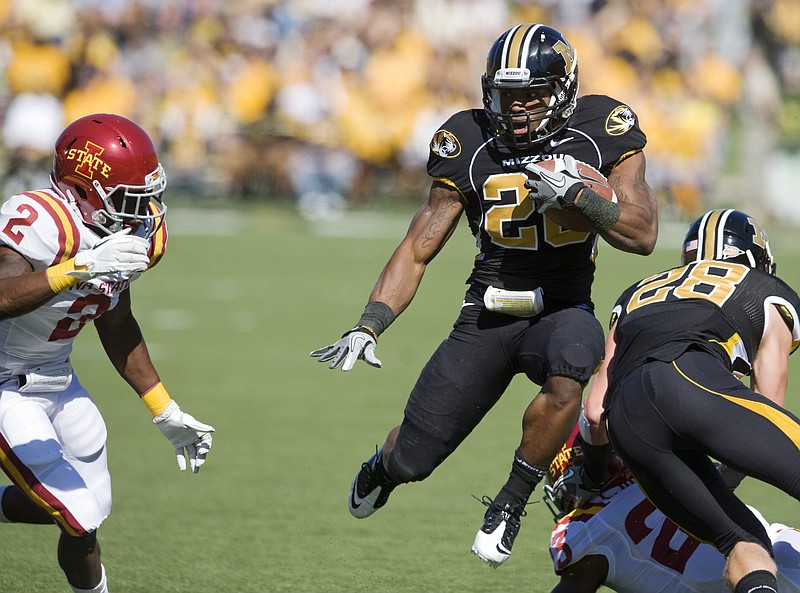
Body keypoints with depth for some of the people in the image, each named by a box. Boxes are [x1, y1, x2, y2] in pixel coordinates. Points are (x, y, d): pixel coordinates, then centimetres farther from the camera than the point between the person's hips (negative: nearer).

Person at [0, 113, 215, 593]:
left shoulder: (140, 232, -5)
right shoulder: (40, 222, -31)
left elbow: (116, 326, 11)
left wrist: (165, 412, 14)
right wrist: (81, 267, -55)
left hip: (55, 376, 8)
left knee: (93, 504, 13)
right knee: (82, 521, -9)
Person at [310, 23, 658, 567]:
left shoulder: (602, 132, -8)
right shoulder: (471, 144, -6)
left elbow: (643, 235, -11)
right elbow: (418, 251, -2)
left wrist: (575, 194, -26)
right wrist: (368, 328, -13)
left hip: (562, 311, -2)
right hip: (486, 317, 2)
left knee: (570, 368, -40)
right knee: (411, 462, 1)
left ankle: (511, 502, -18)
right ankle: (387, 464, 43)